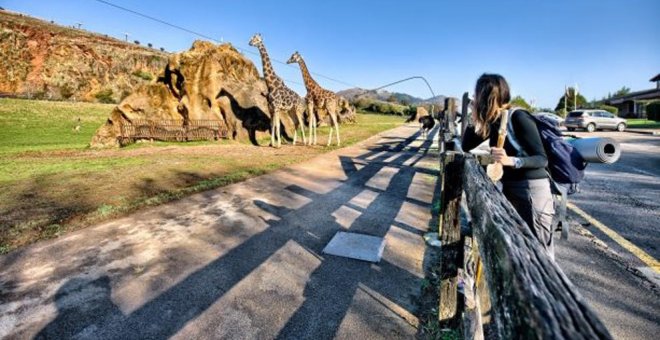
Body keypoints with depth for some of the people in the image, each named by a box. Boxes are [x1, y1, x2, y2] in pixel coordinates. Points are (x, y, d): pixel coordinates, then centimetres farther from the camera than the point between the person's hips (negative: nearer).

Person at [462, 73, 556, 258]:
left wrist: (510, 160, -37)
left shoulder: (518, 118, -16)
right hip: (508, 188, 8)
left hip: (532, 189, -7)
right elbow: (466, 146, 7)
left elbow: (542, 159, -19)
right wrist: (474, 118, -2)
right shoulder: (492, 122, 4)